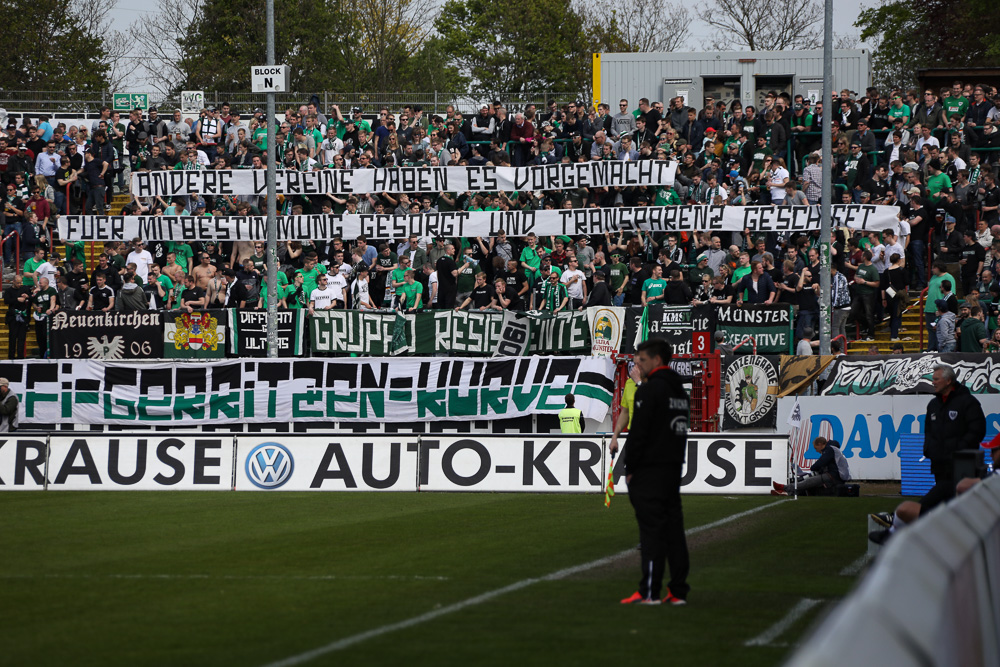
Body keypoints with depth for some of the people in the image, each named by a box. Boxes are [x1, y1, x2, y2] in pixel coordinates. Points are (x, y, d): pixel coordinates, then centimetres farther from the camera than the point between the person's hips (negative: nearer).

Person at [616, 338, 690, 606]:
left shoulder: (649, 390, -12)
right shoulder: (679, 389, 16)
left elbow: (638, 432, -16)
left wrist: (630, 468, -9)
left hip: (649, 471, -8)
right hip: (674, 469, 8)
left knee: (651, 529, -7)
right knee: (673, 528, 8)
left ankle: (649, 591, -8)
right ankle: (678, 591, 7)